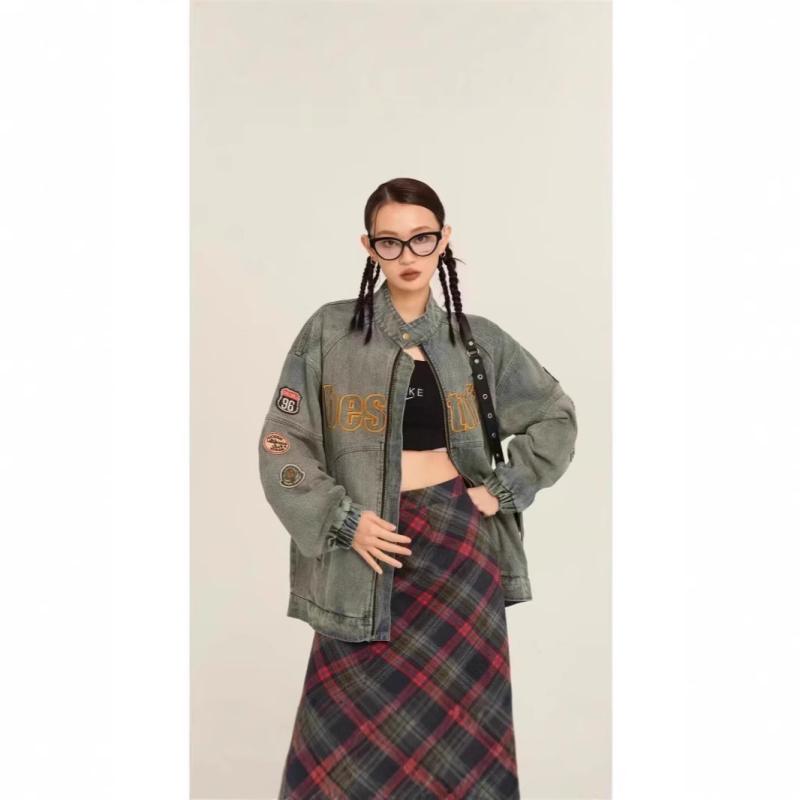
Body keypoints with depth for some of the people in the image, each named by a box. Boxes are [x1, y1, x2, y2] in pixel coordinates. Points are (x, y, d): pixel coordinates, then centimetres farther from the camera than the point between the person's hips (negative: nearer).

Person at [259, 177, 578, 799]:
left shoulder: (478, 339, 4)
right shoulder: (330, 332, -1)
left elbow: (557, 419, 12)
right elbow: (282, 442, -3)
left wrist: (503, 488, 0)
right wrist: (343, 520, -13)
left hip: (461, 546, 2)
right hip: (370, 551, -1)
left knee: (458, 728, 9)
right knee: (353, 743, 2)